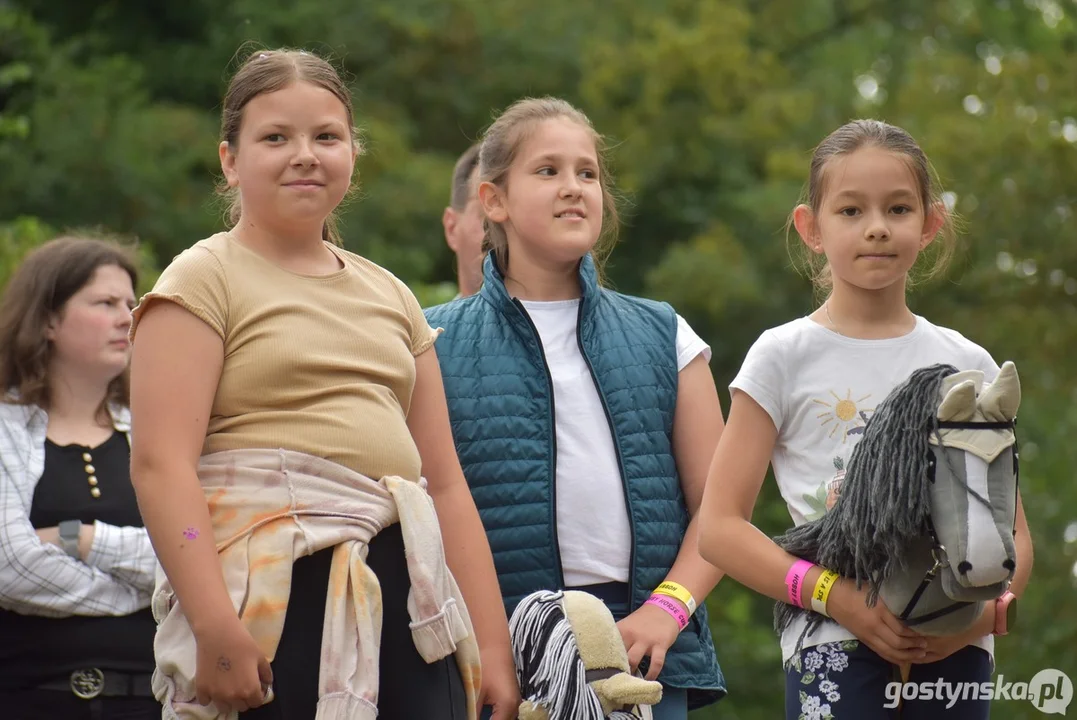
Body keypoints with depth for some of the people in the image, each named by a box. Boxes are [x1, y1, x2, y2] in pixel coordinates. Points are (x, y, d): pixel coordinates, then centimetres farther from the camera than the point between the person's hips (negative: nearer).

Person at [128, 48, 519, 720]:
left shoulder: (389, 295, 21)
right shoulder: (204, 280, 3)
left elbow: (445, 484, 19)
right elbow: (161, 463, -10)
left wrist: (494, 648, 11)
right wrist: (215, 627, -21)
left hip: (404, 606, 5)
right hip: (275, 600, -5)